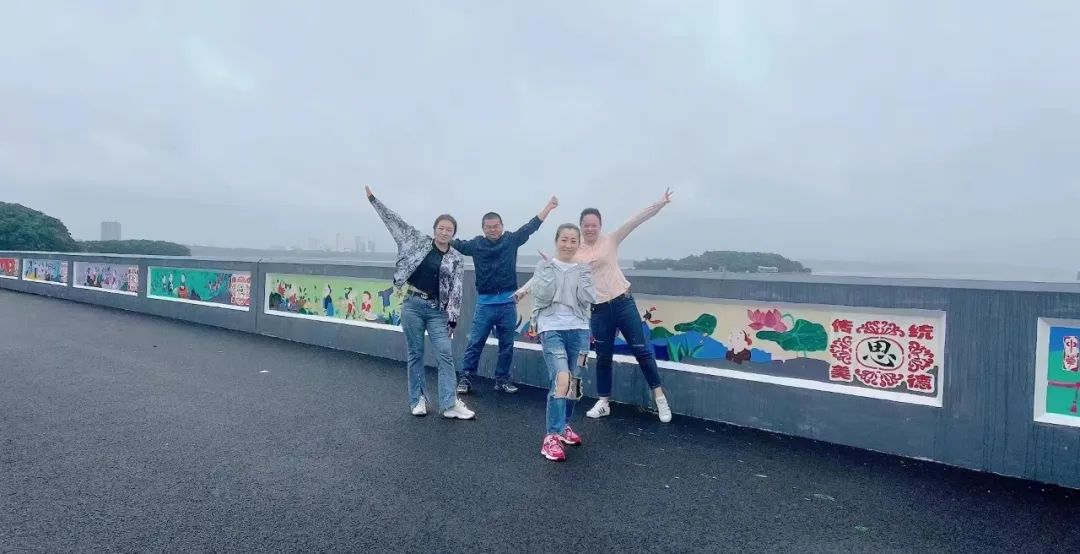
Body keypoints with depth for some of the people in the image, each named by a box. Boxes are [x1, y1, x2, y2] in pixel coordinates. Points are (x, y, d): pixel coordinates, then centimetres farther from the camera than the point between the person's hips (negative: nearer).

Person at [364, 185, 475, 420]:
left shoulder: (457, 259, 2)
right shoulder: (419, 242, 4)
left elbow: (456, 291, 0)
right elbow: (394, 221, 7)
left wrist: (453, 318, -5)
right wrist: (373, 199, 8)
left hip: (437, 310, 0)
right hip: (412, 305, 0)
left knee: (446, 353, -6)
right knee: (415, 353, 7)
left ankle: (449, 404, -3)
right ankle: (418, 400, 19)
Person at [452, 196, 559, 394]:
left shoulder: (511, 240, 3)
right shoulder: (476, 244, 2)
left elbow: (531, 226, 1)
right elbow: (456, 244, 5)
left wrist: (549, 206, -4)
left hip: (507, 303, 1)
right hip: (485, 303, -1)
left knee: (506, 345, 9)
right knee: (475, 343, 3)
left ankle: (502, 379, 21)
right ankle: (464, 378, 12)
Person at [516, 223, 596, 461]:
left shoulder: (583, 269, 10)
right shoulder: (544, 266, 3)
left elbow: (588, 299, -2)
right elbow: (542, 297, -9)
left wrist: (583, 272, -6)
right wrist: (550, 268, -10)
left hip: (578, 329, 4)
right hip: (552, 328, -4)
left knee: (574, 382, 9)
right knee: (561, 379, -19)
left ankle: (564, 426, 31)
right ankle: (552, 437, -13)